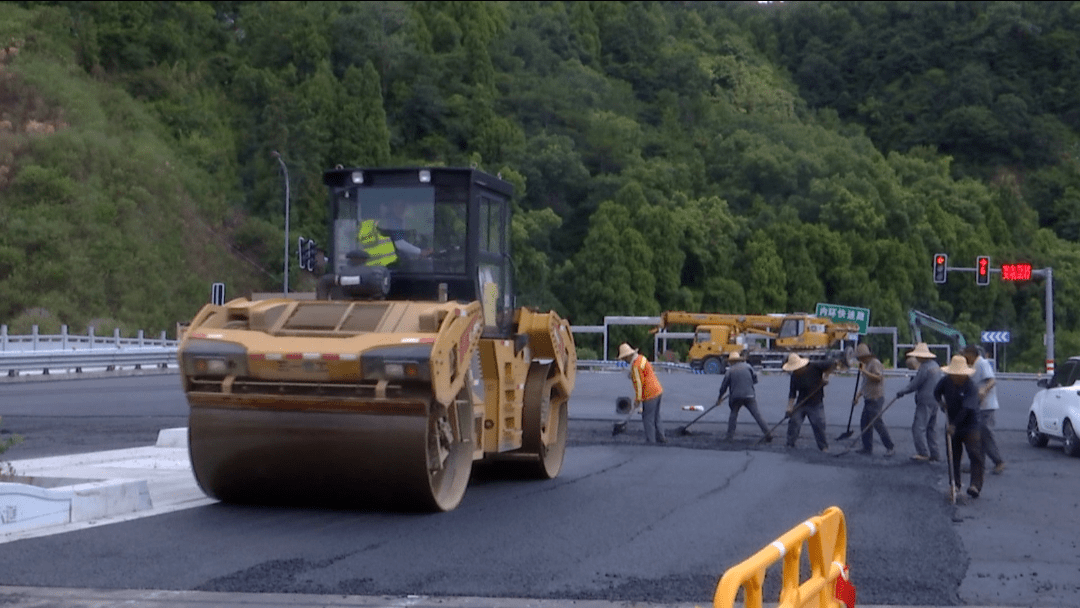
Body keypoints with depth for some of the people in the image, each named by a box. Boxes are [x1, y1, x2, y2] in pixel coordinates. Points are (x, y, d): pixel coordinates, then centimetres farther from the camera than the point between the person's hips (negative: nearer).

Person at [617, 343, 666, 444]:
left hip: (650, 395, -10)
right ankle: (660, 437, 27)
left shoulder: (636, 366, -20)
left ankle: (650, 442, 4)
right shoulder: (641, 358, 9)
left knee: (648, 419, -1)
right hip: (657, 390, 10)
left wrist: (638, 399, -11)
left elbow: (639, 383, -20)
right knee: (655, 418, 19)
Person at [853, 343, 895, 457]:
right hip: (868, 399, 10)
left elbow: (878, 378, -25)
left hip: (875, 399, -10)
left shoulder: (875, 363, -12)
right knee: (864, 423, 9)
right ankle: (867, 448, 14)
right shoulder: (866, 364, 18)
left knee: (877, 423, -11)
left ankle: (890, 447, -5)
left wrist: (864, 371, -23)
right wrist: (859, 394, 21)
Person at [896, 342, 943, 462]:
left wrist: (902, 392, -2)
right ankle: (934, 454, 16)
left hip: (925, 402, -10)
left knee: (918, 427, -9)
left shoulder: (924, 368, -16)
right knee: (931, 428, 14)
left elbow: (915, 384, -14)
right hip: (935, 401, 10)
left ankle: (923, 453, -13)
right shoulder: (935, 366, 14)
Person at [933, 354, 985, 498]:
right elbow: (937, 392, 18)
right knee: (953, 456, 8)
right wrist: (941, 401, -3)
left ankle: (975, 485, -20)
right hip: (952, 425, 5)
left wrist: (954, 425, -31)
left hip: (970, 426, -5)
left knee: (975, 454, -14)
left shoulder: (971, 387, -21)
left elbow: (966, 409, -28)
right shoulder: (946, 381, -2)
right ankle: (955, 484, 16)